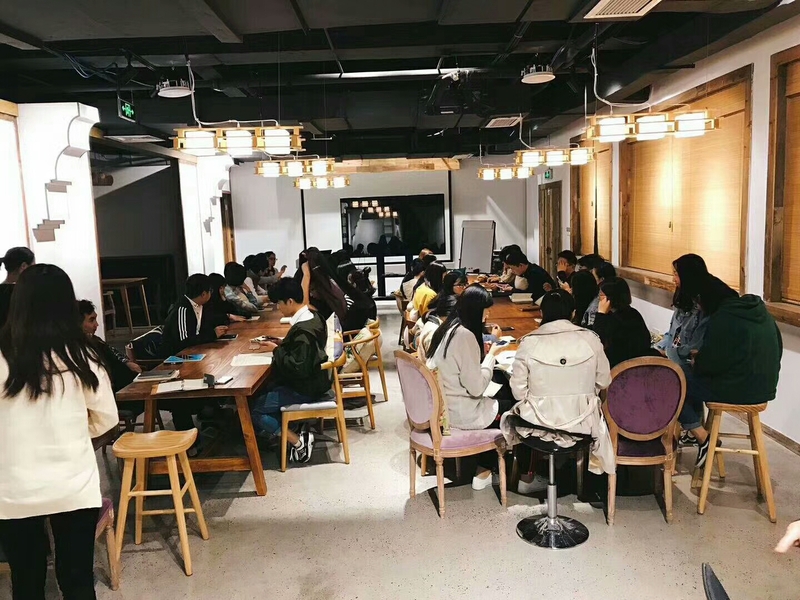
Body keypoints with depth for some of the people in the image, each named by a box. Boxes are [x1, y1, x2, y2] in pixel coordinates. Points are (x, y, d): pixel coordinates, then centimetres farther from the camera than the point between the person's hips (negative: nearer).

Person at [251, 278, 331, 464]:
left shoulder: (303, 330, -26)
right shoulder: (313, 317, 3)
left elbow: (298, 368, -28)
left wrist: (276, 350, -17)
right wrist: (280, 345, 3)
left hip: (304, 389, -10)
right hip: (312, 381, 10)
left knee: (253, 408, -6)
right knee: (263, 390, 19)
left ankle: (298, 441, -3)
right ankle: (297, 433, 11)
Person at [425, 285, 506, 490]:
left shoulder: (447, 328, 6)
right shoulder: (465, 335, -22)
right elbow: (476, 387, -21)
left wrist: (486, 352, 6)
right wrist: (491, 355, -9)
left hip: (441, 406, 9)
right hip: (459, 413, -9)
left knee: (498, 403, 22)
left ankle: (484, 469, 25)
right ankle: (483, 473, 21)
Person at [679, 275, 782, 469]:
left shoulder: (722, 318, -20)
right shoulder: (759, 311, 7)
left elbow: (710, 363, -20)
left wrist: (697, 361, 5)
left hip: (736, 389, -9)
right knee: (693, 376, 26)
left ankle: (702, 437, 2)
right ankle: (696, 430, 31)